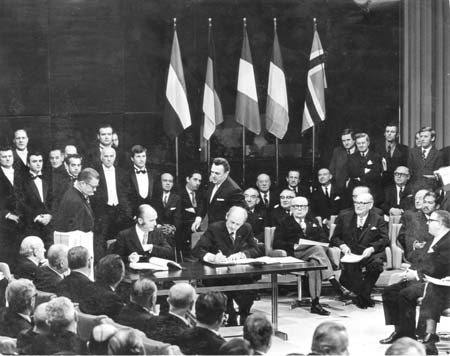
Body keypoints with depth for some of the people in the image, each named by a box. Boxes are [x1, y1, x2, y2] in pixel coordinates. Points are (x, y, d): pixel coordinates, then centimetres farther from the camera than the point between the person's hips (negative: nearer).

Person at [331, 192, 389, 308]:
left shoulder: (378, 220, 14)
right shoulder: (344, 217, 16)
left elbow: (384, 239, 1)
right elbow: (335, 237, 15)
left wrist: (372, 248, -18)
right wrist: (342, 245, -8)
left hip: (369, 254, 0)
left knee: (376, 263, -35)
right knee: (349, 266, -35)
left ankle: (362, 296, -16)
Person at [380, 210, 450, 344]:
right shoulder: (433, 240, 19)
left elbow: (438, 269, -21)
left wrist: (417, 274, -16)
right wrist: (411, 270, 4)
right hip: (420, 278, 10)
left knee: (405, 294, -30)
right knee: (389, 292, -1)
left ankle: (408, 334, -19)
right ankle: (399, 330, 0)